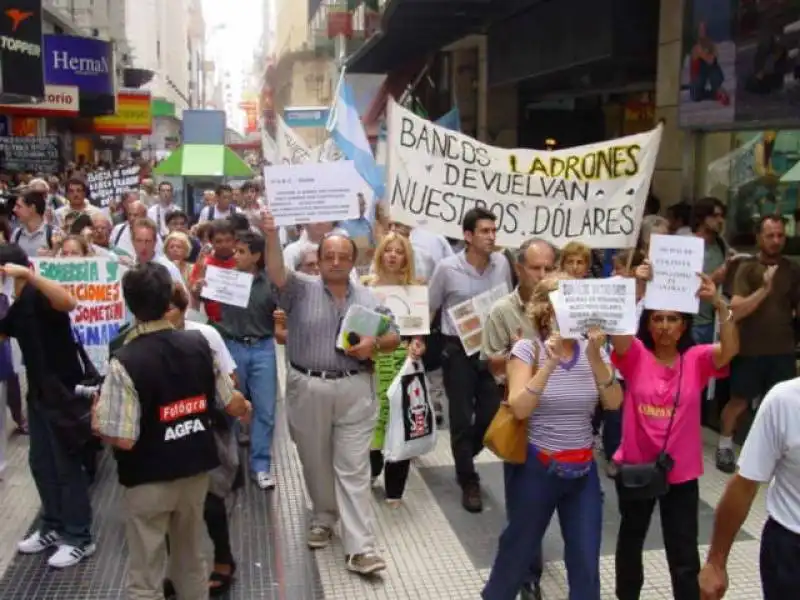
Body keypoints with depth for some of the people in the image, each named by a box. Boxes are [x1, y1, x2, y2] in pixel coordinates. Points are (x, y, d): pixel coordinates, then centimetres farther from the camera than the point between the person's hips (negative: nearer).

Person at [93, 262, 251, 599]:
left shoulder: (125, 362, -22)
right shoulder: (199, 345, -6)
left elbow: (123, 440, -22)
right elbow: (231, 404, 3)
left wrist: (97, 420, -1)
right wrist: (245, 408, 26)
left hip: (148, 480, -5)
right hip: (196, 470, 5)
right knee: (191, 563, 23)